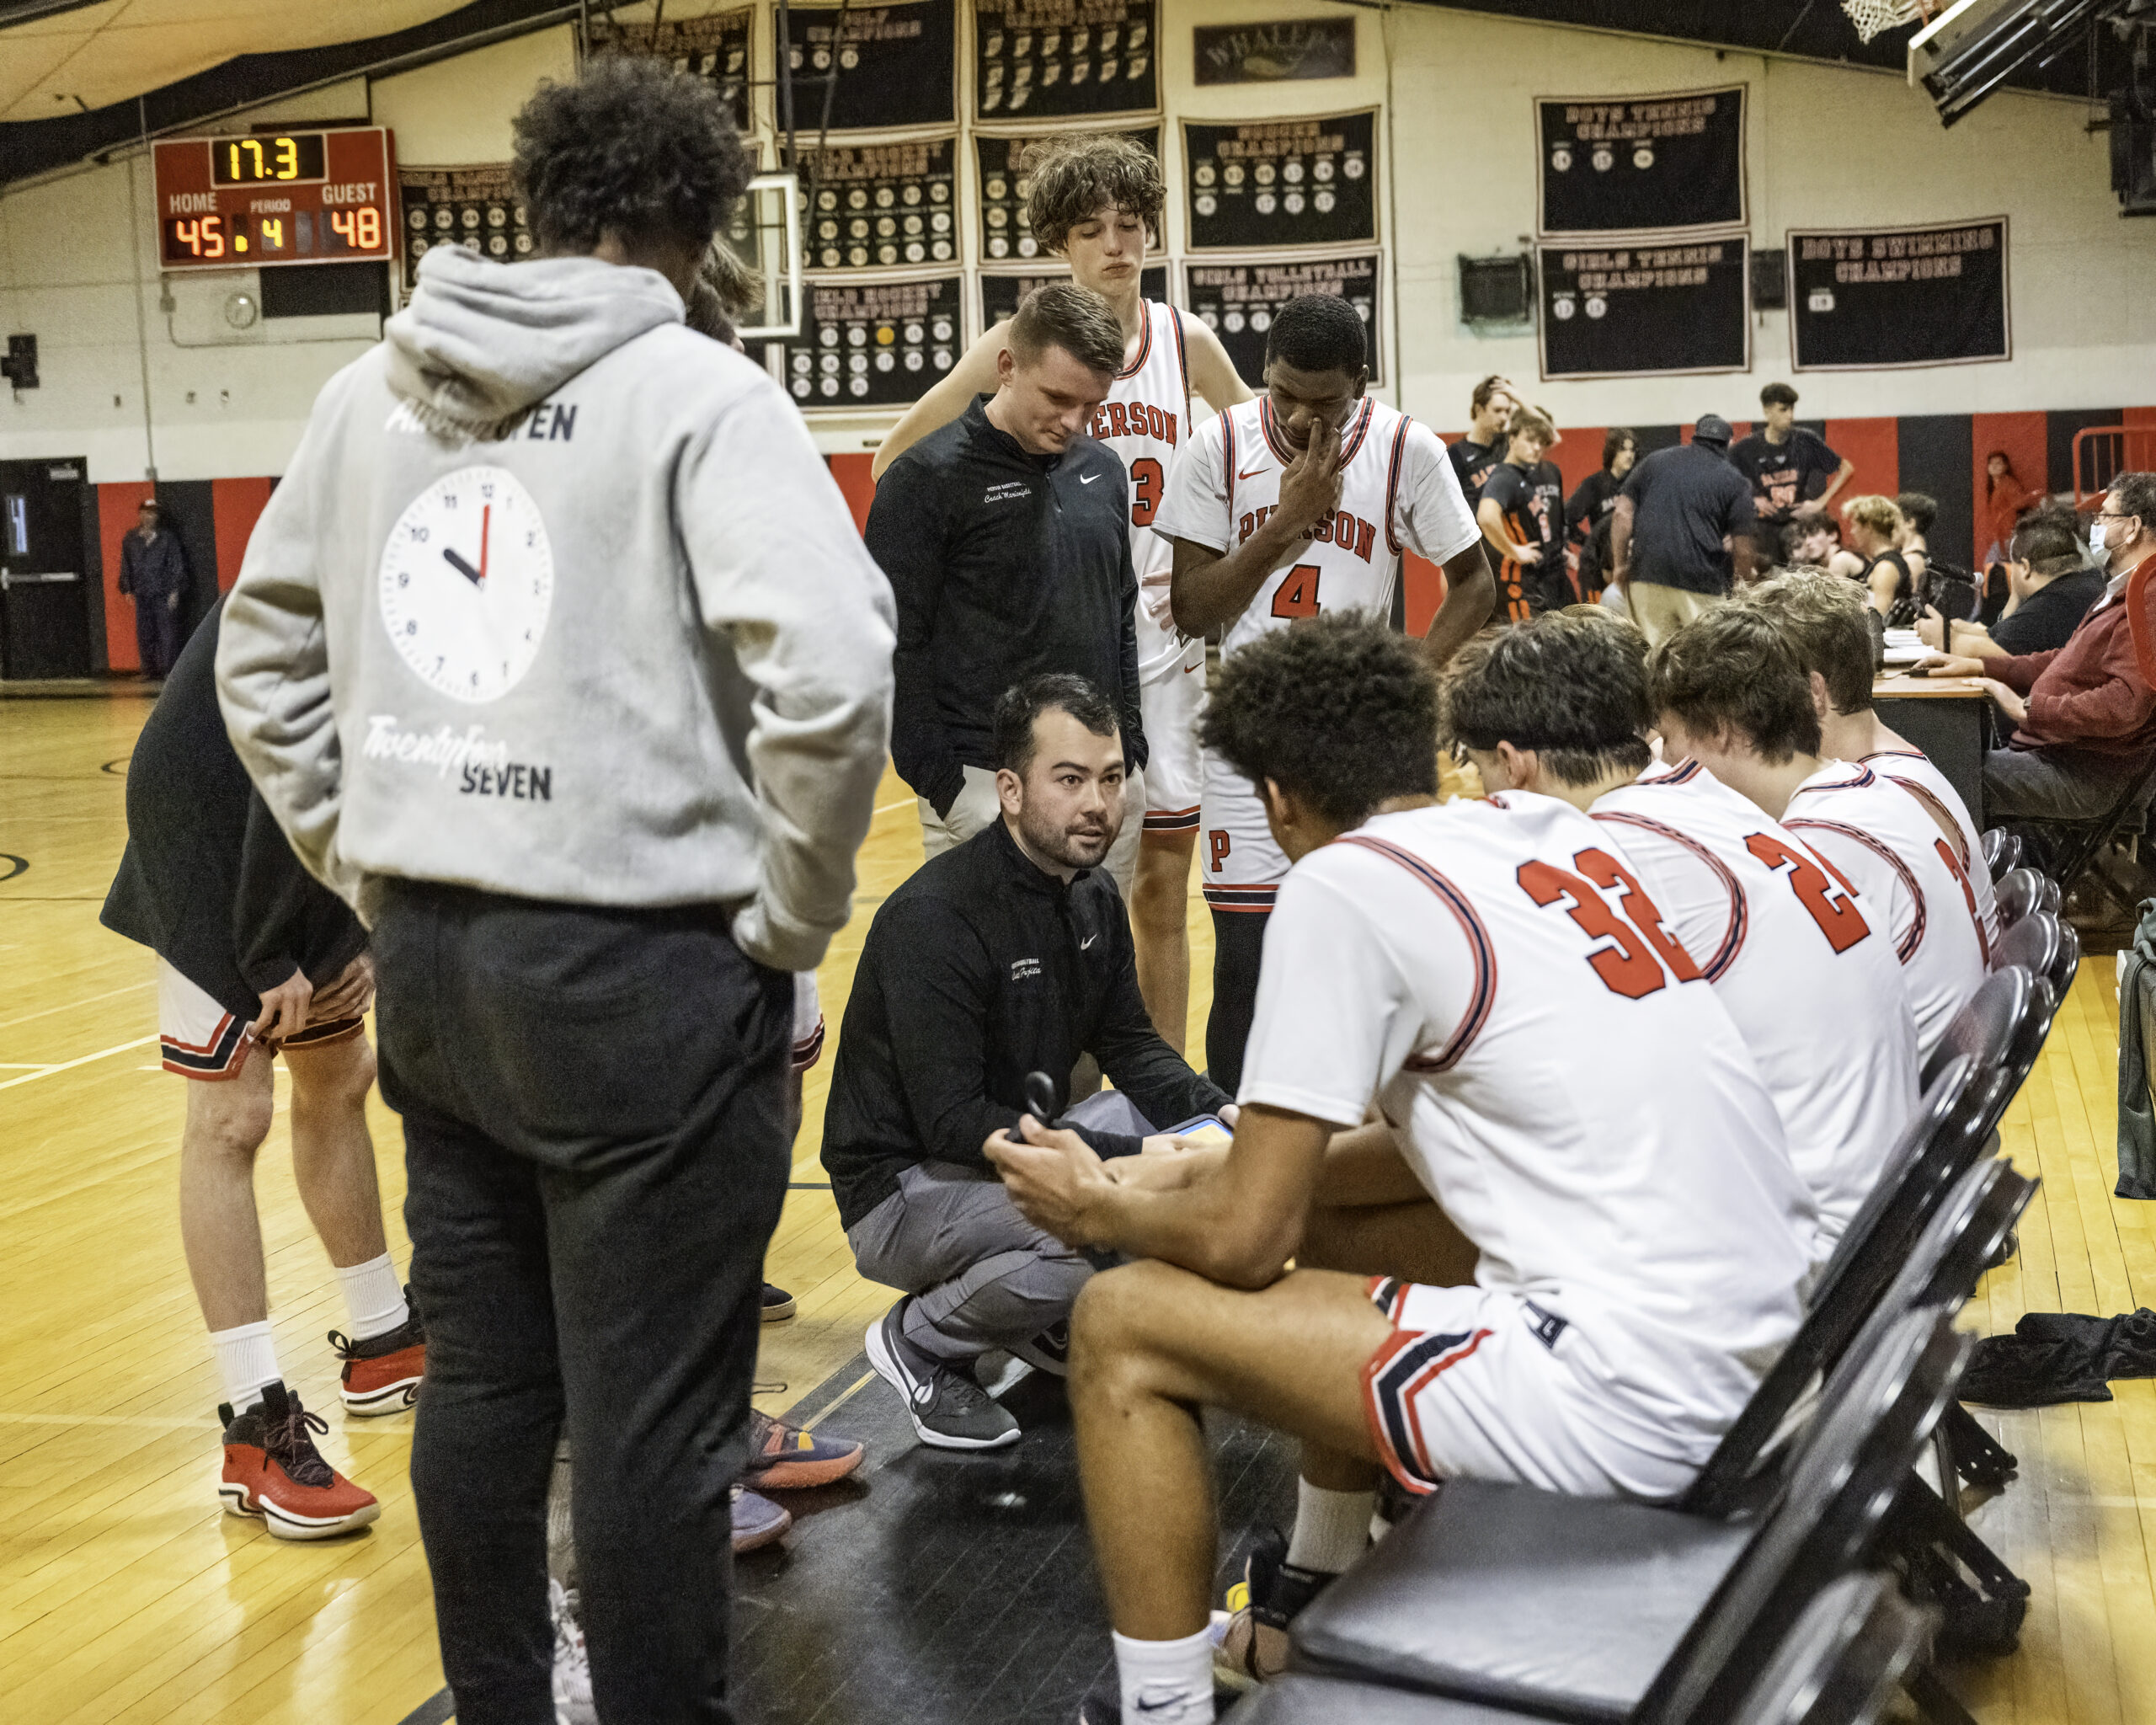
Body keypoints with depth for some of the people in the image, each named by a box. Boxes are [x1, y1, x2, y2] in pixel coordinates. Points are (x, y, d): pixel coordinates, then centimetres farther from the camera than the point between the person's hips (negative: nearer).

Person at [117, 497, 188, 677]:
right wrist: (127, 589, 8)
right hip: (141, 595, 3)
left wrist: (175, 591, -6)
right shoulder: (130, 539, 10)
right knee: (144, 633, 5)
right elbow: (125, 566, 14)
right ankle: (149, 669, 12)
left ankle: (169, 669, -2)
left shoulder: (168, 538, 2)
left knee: (167, 632, -6)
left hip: (164, 594, -3)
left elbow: (177, 565, 0)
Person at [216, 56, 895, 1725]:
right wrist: (793, 912, -9)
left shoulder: (372, 394, 10)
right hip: (638, 967, -6)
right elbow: (828, 668, -21)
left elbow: (262, 654, 17)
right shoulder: (696, 390, -9)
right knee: (652, 1419, 4)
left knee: (480, 1381, 18)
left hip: (430, 959, 7)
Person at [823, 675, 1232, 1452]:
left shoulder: (1091, 899, 2)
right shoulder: (935, 918, -26)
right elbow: (952, 1123, -28)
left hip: (1018, 1149, 9)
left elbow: (1132, 1047, 8)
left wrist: (1217, 1115, -13)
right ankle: (919, 1341, -6)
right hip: (902, 1191, -8)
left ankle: (1050, 1317, 10)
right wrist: (1130, 1158, -32)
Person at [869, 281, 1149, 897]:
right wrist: (940, 786, -13)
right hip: (984, 787, -6)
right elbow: (899, 648, -10)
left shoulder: (1103, 469, 10)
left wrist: (1132, 750, 13)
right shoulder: (927, 477, -8)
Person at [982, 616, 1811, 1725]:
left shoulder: (1342, 883, -9)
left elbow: (1247, 1244, -6)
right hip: (1770, 1343, 9)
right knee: (1340, 1215, 29)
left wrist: (1101, 1209, 14)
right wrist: (1223, 1169, 25)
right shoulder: (1550, 832, 13)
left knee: (1121, 1324, 0)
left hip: (1633, 1404, -9)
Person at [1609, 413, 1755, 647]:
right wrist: (1744, 580, 21)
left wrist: (1619, 565, 11)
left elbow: (1622, 515, 7)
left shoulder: (1654, 462, 15)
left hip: (1646, 576, 3)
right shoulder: (1734, 481, 6)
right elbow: (1742, 549, 5)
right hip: (1702, 583, -2)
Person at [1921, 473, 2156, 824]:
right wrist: (1976, 666, 17)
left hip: (2084, 775, -11)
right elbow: (2064, 662, 27)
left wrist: (2027, 710, -20)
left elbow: (2123, 707, -27)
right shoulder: (2121, 596, 21)